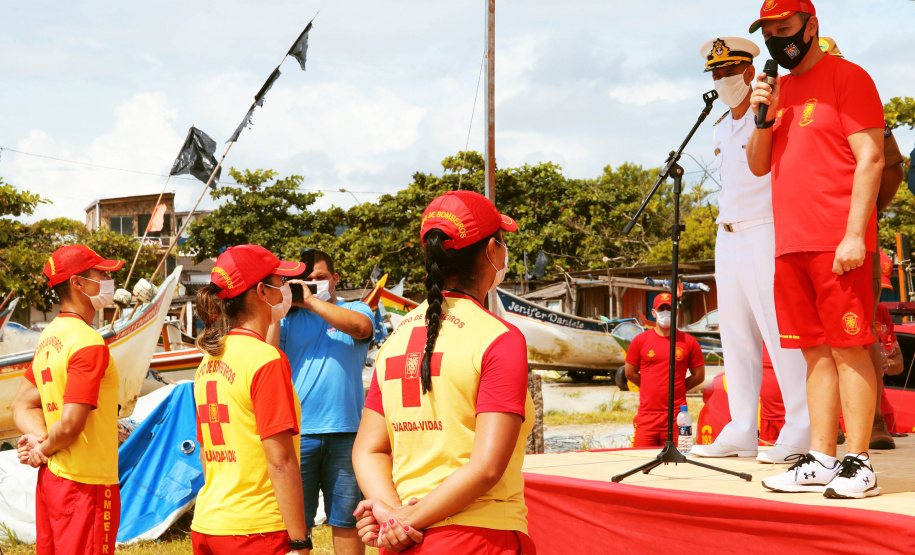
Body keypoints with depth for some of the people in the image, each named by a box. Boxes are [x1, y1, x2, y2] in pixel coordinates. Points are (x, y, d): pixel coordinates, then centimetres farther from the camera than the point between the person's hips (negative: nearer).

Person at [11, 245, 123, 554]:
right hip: (86, 483, -9)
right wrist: (45, 449, -5)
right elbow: (71, 424, -23)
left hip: (49, 479, 9)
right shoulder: (89, 343, -18)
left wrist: (39, 440, -2)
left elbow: (22, 407, 14)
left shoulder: (49, 337, 11)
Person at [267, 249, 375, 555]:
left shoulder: (354, 309, 11)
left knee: (347, 521, 6)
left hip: (345, 430, 0)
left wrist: (311, 301, -11)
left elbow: (361, 326, -14)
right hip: (298, 432, 1)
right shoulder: (288, 319, 12)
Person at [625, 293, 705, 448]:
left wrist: (676, 389, 10)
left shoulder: (689, 342, 6)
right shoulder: (640, 340, 7)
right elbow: (630, 373, 15)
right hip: (647, 416, 0)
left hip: (677, 416, 0)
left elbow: (699, 376, 13)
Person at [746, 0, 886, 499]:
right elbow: (758, 166, 19)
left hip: (838, 244, -7)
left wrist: (855, 234, -17)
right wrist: (763, 119, 0)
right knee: (816, 350, 7)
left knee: (848, 347, -6)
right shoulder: (779, 90, 19)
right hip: (790, 245, 7)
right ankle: (821, 461, 11)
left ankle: (858, 464, -3)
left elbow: (871, 158, -9)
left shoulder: (847, 78, -2)